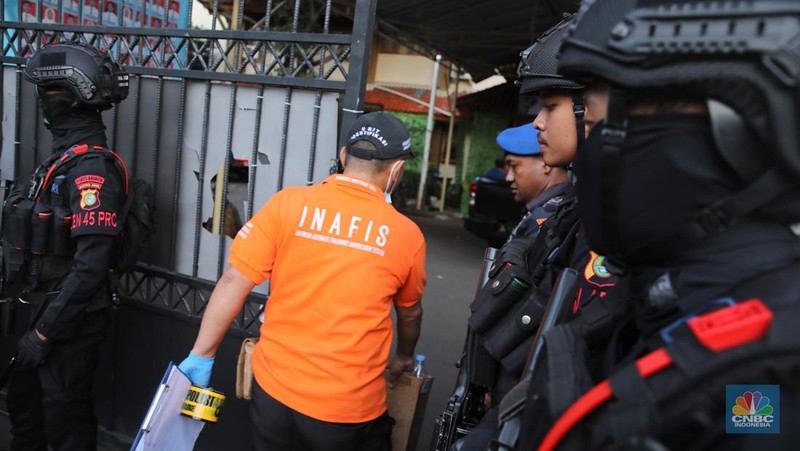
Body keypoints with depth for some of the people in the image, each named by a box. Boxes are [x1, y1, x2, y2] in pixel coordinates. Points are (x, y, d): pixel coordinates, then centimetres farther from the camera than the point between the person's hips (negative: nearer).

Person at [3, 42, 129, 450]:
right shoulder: (64, 158, 8)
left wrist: (45, 331, -22)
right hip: (47, 307, 9)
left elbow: (92, 264, -27)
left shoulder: (92, 168, -22)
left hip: (71, 319, -9)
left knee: (64, 417, 8)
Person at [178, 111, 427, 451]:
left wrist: (201, 356, 4)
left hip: (274, 389, 2)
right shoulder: (406, 234, -6)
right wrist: (404, 357, 29)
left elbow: (234, 282, -9)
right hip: (351, 407, -1)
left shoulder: (288, 203, -9)